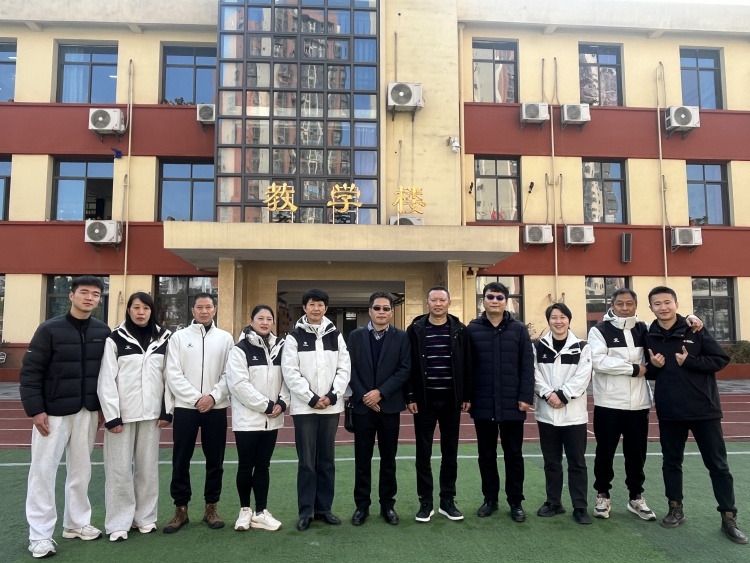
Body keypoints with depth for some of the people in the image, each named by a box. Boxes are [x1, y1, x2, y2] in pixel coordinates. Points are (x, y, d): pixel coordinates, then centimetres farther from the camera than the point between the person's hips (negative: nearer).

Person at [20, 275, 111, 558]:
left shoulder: (103, 331, 1)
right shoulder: (50, 329, -9)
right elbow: (30, 371, -9)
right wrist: (35, 410, -13)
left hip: (88, 412, 3)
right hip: (53, 412, -3)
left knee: (81, 470, 13)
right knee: (43, 470, 3)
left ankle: (77, 523, 27)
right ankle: (40, 535, 15)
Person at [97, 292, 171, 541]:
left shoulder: (163, 338, 5)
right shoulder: (116, 338, -4)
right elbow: (106, 379, -6)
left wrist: (167, 411, 1)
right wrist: (111, 415, -11)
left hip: (150, 413, 3)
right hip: (122, 413, -2)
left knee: (148, 467, 10)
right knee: (119, 468, 3)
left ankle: (145, 517, 23)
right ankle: (118, 523, 15)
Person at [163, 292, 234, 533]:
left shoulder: (226, 338, 4)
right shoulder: (179, 337, 2)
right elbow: (173, 374, -4)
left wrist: (213, 396, -14)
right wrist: (196, 398, -13)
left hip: (216, 408, 1)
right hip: (185, 407, -1)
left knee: (215, 459, 7)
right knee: (181, 460, 5)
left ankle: (211, 507, 21)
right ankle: (181, 509, 18)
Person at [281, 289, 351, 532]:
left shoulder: (335, 336, 8)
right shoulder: (294, 337, 0)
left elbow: (344, 368, 4)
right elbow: (290, 372, -7)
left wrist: (332, 395, -9)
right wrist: (312, 398, -12)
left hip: (331, 407, 3)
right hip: (304, 407, -2)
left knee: (327, 460, 10)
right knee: (307, 462, 2)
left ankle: (324, 508, 21)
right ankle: (306, 511, 13)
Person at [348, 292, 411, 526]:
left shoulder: (401, 337, 1)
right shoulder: (355, 336, 5)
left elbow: (404, 370, -6)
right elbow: (350, 369, 0)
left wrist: (380, 392, -14)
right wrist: (363, 396, -11)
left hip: (389, 406, 0)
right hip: (363, 406, 1)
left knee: (388, 459, 9)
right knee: (362, 459, 7)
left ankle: (388, 504, 22)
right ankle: (362, 505, 19)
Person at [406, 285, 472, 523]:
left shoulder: (459, 330, 2)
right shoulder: (416, 330, -1)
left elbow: (466, 365, 3)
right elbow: (409, 366, -1)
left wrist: (467, 396, 0)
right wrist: (410, 397, -6)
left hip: (451, 400, 1)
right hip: (424, 400, -1)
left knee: (450, 453, 10)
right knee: (423, 453, 6)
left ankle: (447, 501, 22)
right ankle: (425, 502, 18)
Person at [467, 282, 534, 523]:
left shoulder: (519, 329, 1)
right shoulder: (472, 329, 1)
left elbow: (527, 366, -1)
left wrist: (526, 396, -7)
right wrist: (466, 397, -2)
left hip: (512, 405, 0)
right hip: (482, 405, 1)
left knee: (513, 454, 10)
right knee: (486, 455, 12)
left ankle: (515, 502, 24)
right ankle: (490, 499, 27)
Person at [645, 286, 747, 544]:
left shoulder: (695, 330, -5)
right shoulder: (648, 336, 1)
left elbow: (721, 359, -7)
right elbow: (647, 373, 10)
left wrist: (690, 361, -18)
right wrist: (653, 366, -12)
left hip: (704, 409, -2)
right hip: (669, 412, 2)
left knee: (717, 464, 7)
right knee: (671, 462, 12)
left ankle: (729, 517, 19)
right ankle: (676, 509, 27)